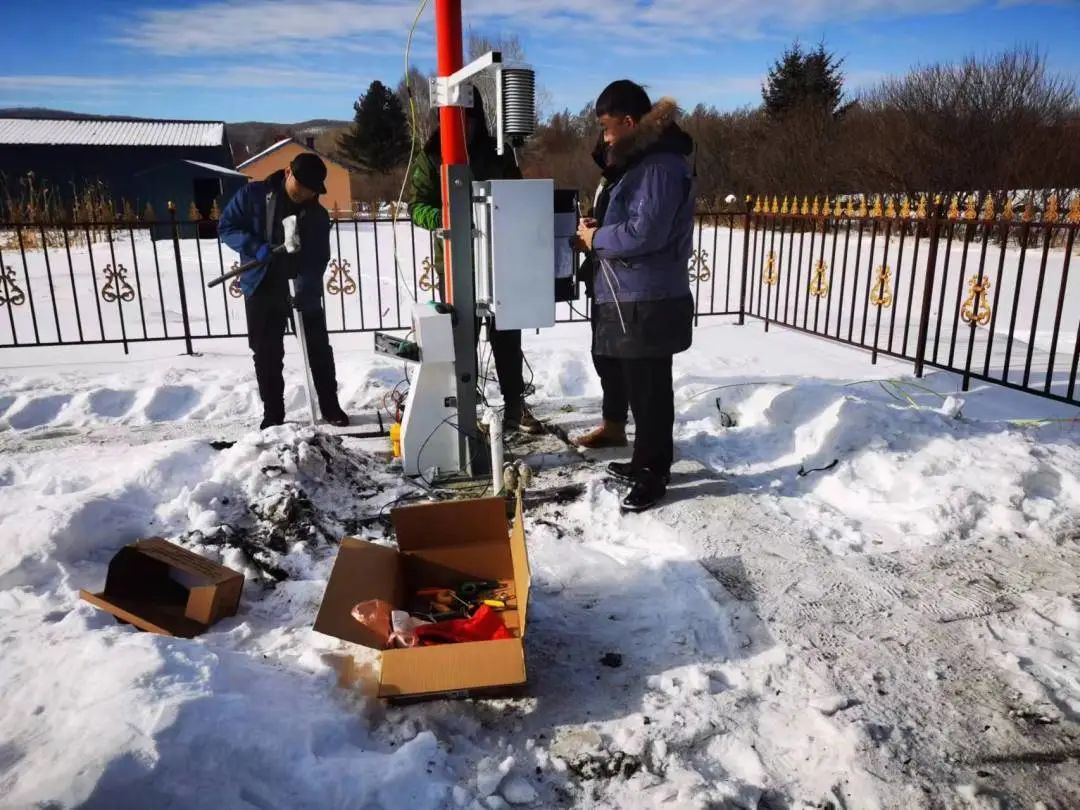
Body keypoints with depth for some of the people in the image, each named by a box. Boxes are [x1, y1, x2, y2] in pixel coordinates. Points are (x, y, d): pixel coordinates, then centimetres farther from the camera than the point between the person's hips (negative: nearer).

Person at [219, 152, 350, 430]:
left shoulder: (318, 215, -3)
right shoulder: (253, 195, -5)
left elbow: (319, 259, -10)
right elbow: (226, 226, -4)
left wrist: (304, 287, -26)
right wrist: (255, 246, -21)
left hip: (304, 291, 1)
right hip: (262, 289, 0)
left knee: (319, 349, 5)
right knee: (266, 354, 5)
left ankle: (330, 407, 19)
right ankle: (272, 413, 16)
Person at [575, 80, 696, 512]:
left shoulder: (661, 165, -15)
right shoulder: (643, 160, 18)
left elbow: (645, 232, -25)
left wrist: (597, 238, -10)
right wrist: (600, 230, 7)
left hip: (649, 304, -10)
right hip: (633, 299, 10)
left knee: (650, 389, -1)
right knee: (638, 386, 17)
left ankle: (654, 474, 11)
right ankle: (646, 460, 31)